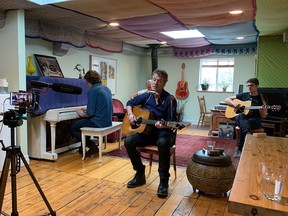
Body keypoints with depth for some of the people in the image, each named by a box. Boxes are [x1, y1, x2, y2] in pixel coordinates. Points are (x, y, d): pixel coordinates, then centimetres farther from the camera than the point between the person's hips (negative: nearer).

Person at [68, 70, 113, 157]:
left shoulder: (92, 91, -15)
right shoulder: (107, 89, 10)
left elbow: (90, 113, -19)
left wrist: (82, 114, 2)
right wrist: (87, 109, 21)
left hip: (98, 123, -9)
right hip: (108, 122, 9)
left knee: (71, 128, 4)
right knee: (80, 122, 28)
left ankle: (92, 146, -3)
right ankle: (85, 144, 25)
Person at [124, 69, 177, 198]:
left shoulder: (170, 99, -10)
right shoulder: (146, 96, 2)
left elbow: (171, 122, -13)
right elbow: (130, 103, 17)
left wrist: (163, 125, -35)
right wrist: (130, 114, -4)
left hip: (164, 132, -4)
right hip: (147, 131, 5)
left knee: (163, 143, -40)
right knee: (128, 141, -20)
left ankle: (164, 181, -23)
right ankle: (140, 175, -1)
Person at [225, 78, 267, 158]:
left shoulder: (261, 98, 7)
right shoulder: (243, 95, 12)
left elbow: (263, 116, 4)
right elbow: (227, 99, 14)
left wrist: (262, 110, -20)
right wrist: (234, 103, -7)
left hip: (255, 121, -1)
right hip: (242, 118, 1)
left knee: (243, 126, -38)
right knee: (241, 116, -38)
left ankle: (239, 148, -32)